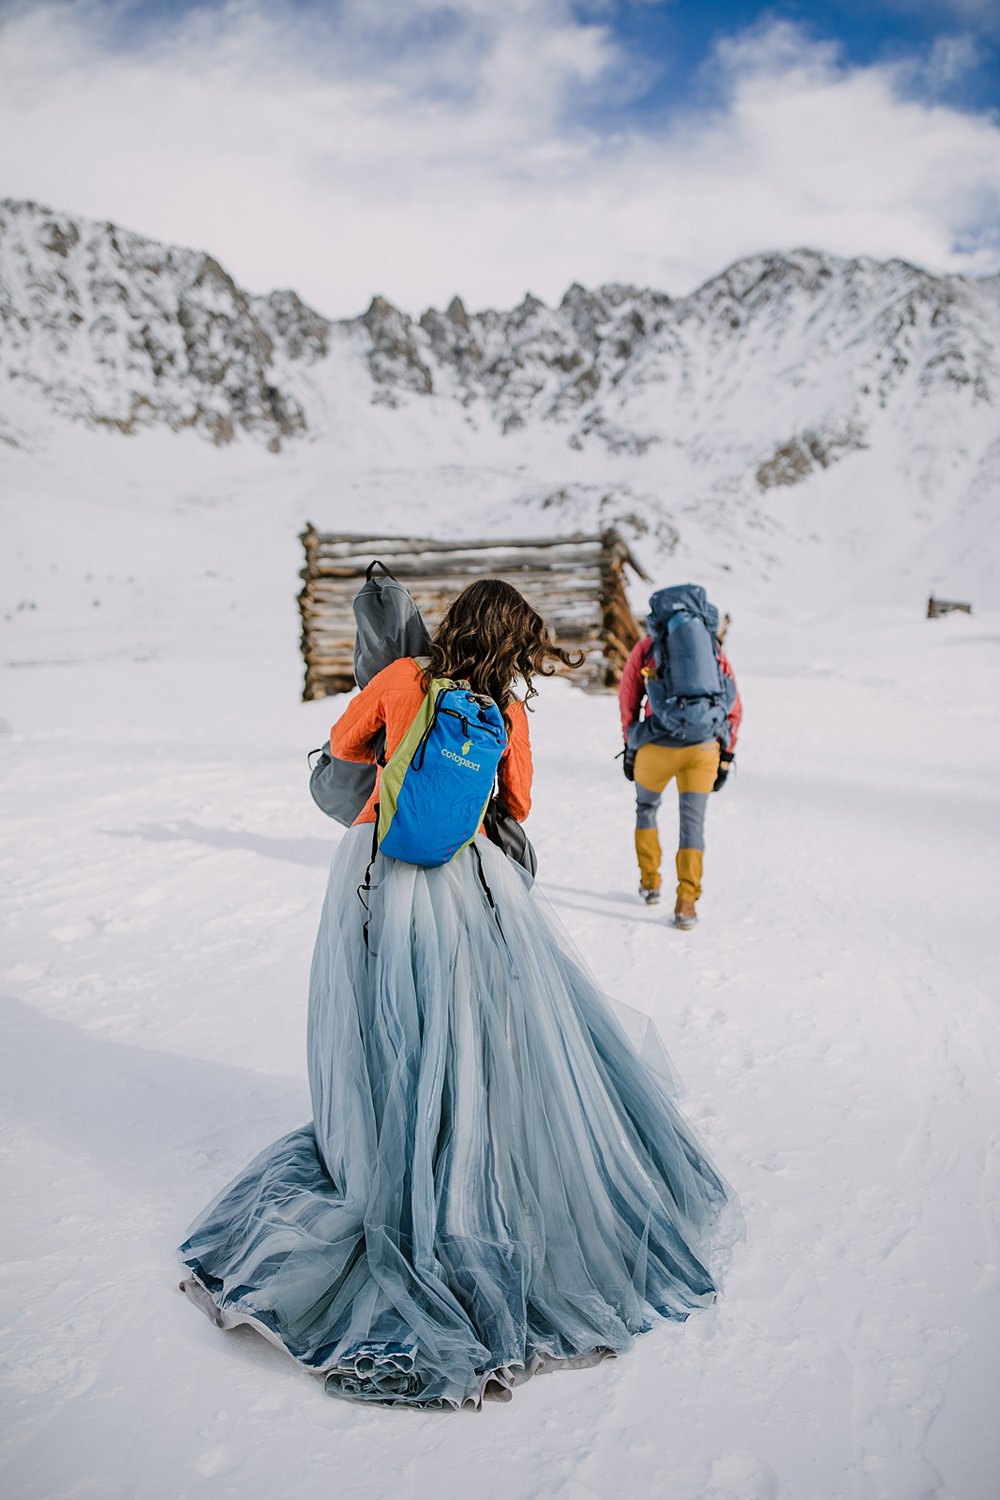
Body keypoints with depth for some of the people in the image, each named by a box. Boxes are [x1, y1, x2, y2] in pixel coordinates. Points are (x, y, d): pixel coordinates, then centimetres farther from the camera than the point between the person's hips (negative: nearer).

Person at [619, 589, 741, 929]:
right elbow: (734, 708, 12)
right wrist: (726, 756, 16)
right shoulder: (715, 649, 14)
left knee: (646, 808, 23)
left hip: (657, 746, -1)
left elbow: (628, 699, 10)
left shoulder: (647, 646, 10)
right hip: (704, 747, 1)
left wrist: (630, 746, 19)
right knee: (693, 822, 5)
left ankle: (649, 883, 28)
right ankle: (686, 901, -5)